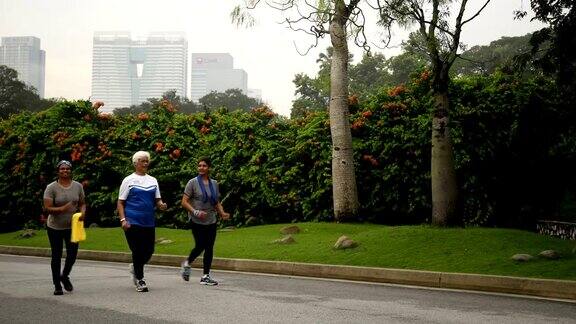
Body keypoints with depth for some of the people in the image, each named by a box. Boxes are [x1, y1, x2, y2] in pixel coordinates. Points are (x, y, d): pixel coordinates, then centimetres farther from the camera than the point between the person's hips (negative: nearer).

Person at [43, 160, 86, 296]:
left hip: (72, 226, 3)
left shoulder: (78, 186, 2)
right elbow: (47, 208, -14)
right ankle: (57, 285, 16)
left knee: (72, 253, -1)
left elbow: (82, 203, 10)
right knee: (56, 256, 5)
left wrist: (82, 212, -12)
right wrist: (62, 209, -31)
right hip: (55, 228, -2)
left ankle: (65, 276, 28)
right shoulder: (51, 188, -9)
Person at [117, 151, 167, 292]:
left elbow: (157, 200, 17)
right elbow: (120, 202, -1)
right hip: (133, 222, -4)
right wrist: (123, 220, -12)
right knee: (138, 251, -5)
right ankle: (140, 280, 8)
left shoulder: (153, 180, 13)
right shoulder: (129, 180, 1)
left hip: (149, 222, 4)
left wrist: (161, 205, -7)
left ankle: (135, 267, 34)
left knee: (149, 251, 5)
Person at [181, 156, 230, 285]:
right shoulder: (193, 183, -4)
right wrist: (195, 212, -20)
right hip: (197, 221, -5)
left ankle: (206, 276, 9)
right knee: (200, 246, -7)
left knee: (209, 248, 2)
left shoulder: (214, 183, 11)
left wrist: (222, 213, 1)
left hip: (211, 221, 5)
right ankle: (187, 264, 22)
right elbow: (184, 202, -7)